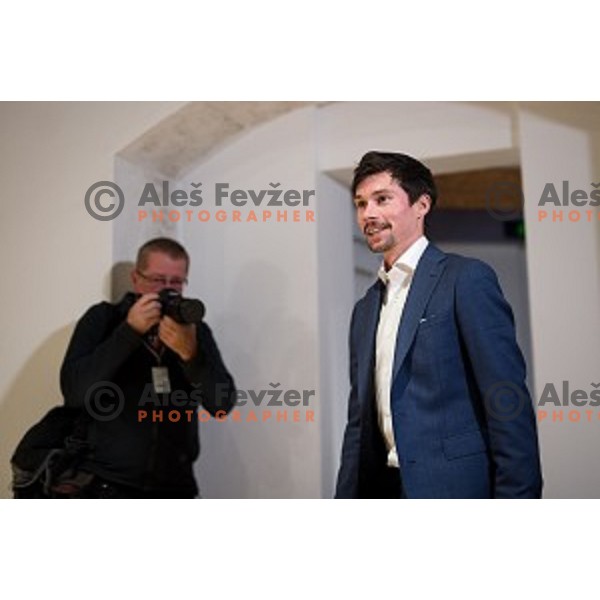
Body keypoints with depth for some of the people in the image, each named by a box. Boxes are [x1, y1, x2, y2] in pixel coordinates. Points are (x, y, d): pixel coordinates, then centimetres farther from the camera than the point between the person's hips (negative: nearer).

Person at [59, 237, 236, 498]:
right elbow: (75, 391, -13)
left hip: (173, 488, 3)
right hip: (105, 487, -2)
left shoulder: (195, 330, 5)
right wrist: (129, 331, -19)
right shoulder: (103, 319, 0)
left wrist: (191, 353, -23)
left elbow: (223, 403, -6)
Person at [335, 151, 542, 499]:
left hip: (454, 487, -6)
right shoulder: (365, 309, 14)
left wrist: (517, 495, -16)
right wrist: (345, 506, 11)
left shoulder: (467, 279, -7)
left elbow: (510, 407, -12)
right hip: (380, 490, 7)